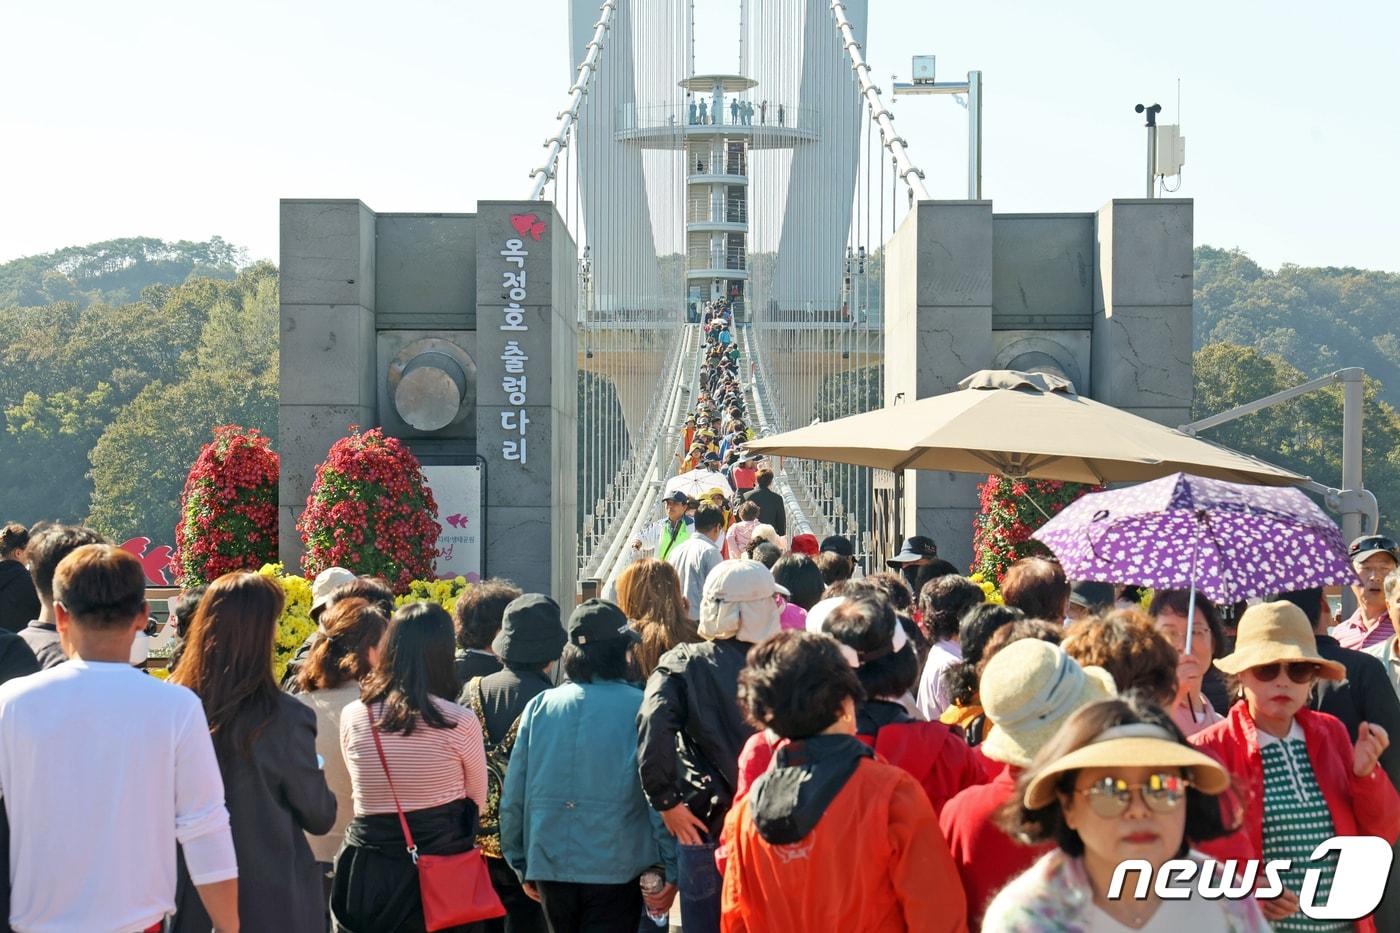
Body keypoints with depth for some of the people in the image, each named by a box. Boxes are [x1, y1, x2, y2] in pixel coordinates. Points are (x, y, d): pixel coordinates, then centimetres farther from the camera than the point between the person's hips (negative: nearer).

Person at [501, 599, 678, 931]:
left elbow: (513, 795, 4)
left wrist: (522, 866, 14)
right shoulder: (639, 708, -8)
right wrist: (671, 872, -3)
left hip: (550, 868, 4)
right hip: (616, 871, -4)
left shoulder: (539, 706, 2)